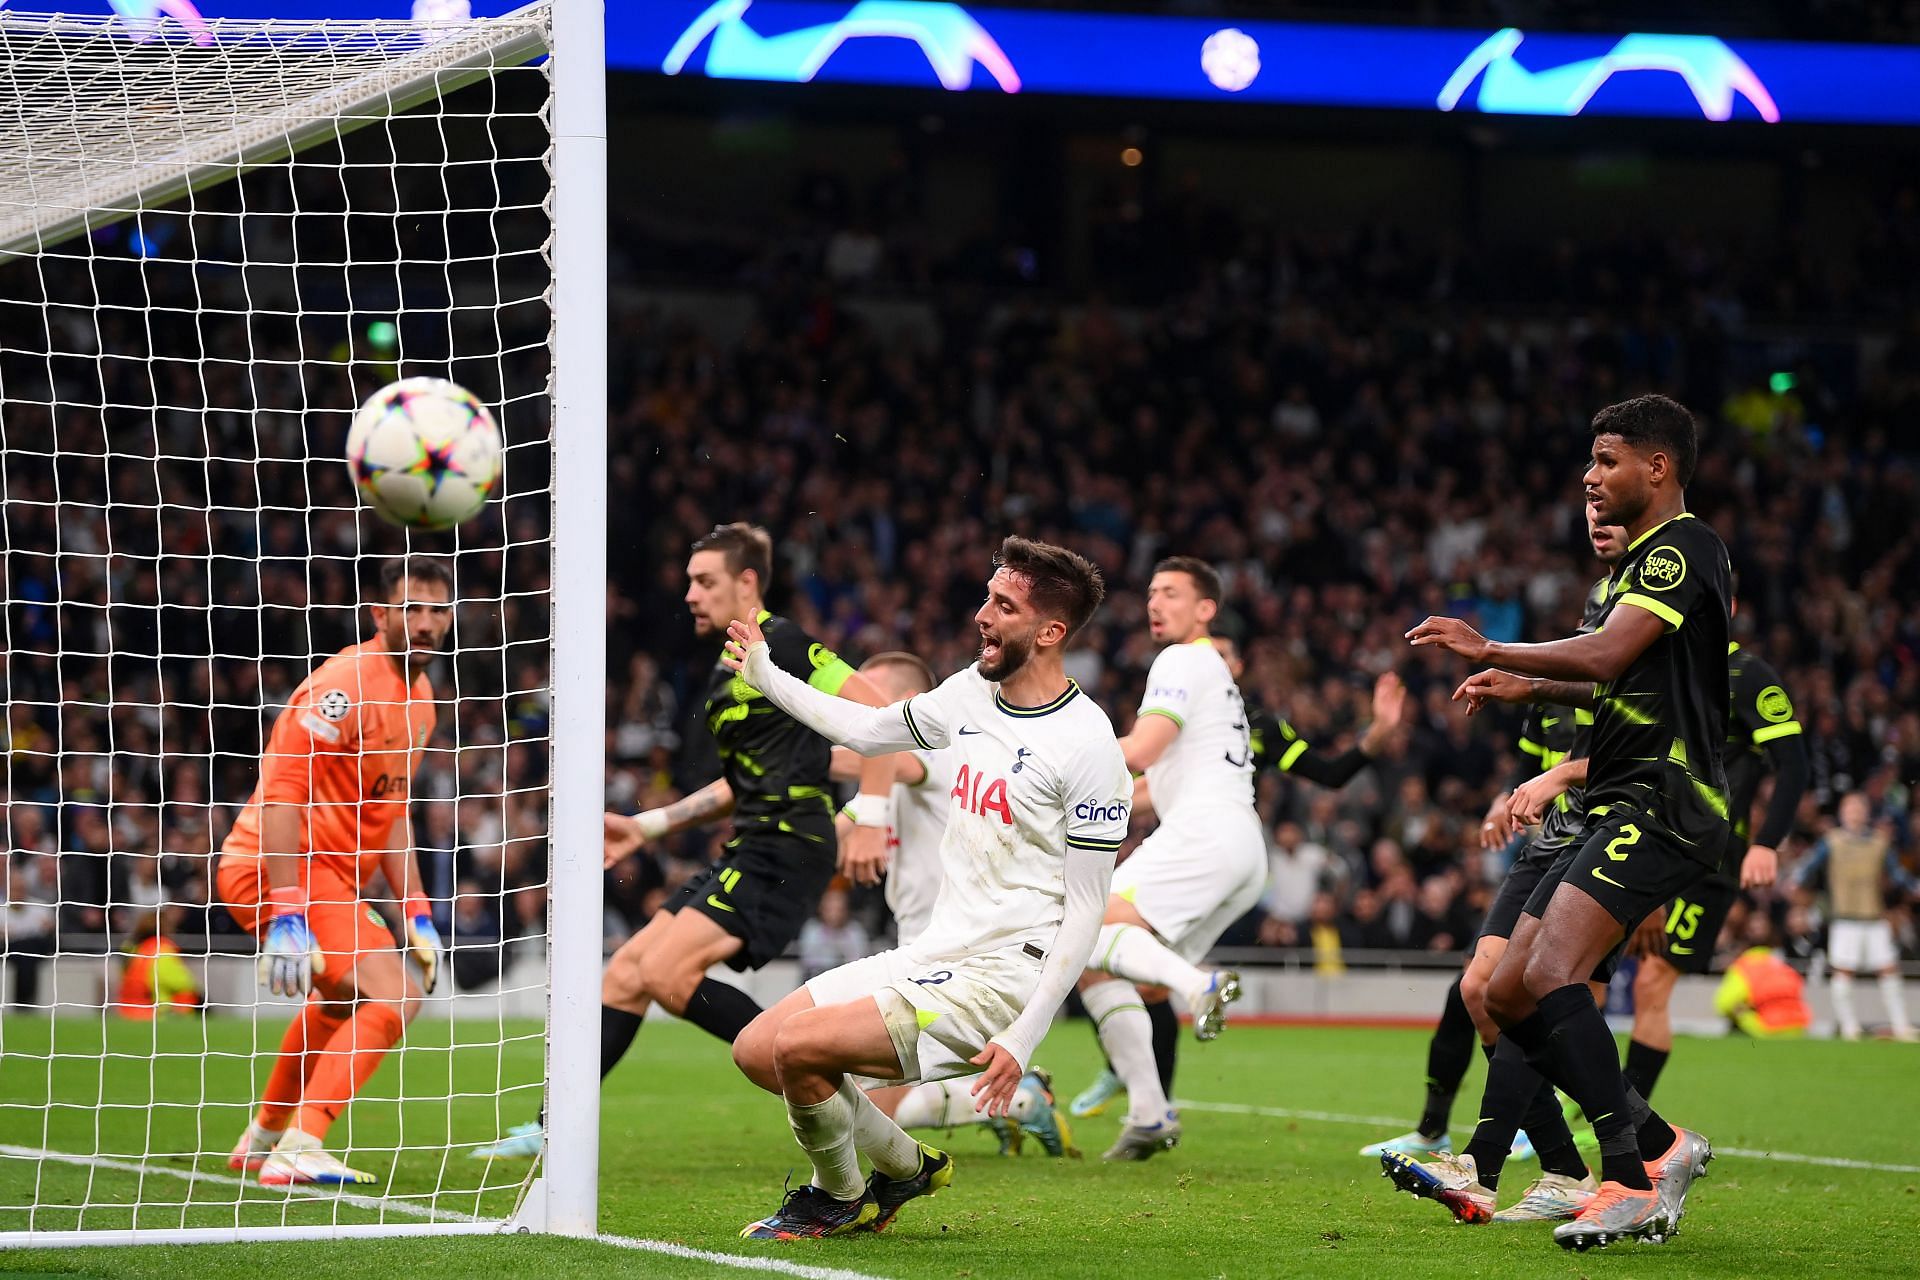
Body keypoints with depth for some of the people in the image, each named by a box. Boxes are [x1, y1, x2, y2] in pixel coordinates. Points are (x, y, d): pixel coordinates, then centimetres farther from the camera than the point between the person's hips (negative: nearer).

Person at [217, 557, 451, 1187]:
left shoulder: (420, 696, 12)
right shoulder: (347, 683, -19)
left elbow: (388, 814, 22)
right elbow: (280, 793, -25)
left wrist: (415, 912, 15)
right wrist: (286, 915, -31)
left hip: (328, 876, 10)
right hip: (280, 871, -10)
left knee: (341, 999, 31)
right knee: (394, 996, -22)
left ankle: (266, 1136, 49)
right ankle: (298, 1152, -26)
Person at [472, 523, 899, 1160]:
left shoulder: (780, 645, -9)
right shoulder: (730, 671, 20)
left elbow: (877, 710, -16)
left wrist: (869, 819, -22)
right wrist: (646, 826, 25)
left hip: (786, 847, -10)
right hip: (751, 852, 10)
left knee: (667, 973, -20)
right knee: (625, 974, 6)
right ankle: (553, 1127, 11)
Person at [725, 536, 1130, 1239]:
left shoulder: (1088, 745, -16)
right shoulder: (973, 692, 7)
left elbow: (1085, 909, -15)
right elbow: (868, 730, 28)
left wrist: (1023, 1037, -21)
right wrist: (766, 675, 29)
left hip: (999, 978, -8)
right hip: (932, 955, 8)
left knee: (799, 1047, -21)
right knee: (755, 1050, 3)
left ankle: (841, 1199, 8)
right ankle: (907, 1166, 20)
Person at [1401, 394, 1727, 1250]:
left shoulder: (1682, 548, -9)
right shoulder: (1645, 560, 23)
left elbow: (1610, 652, -23)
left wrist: (1494, 652, -19)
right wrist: (1526, 688, 25)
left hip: (1662, 801, -11)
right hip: (1618, 813, 11)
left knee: (1552, 972, -27)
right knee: (1506, 995, 6)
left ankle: (1631, 1185, -28)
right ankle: (1659, 1146, 8)